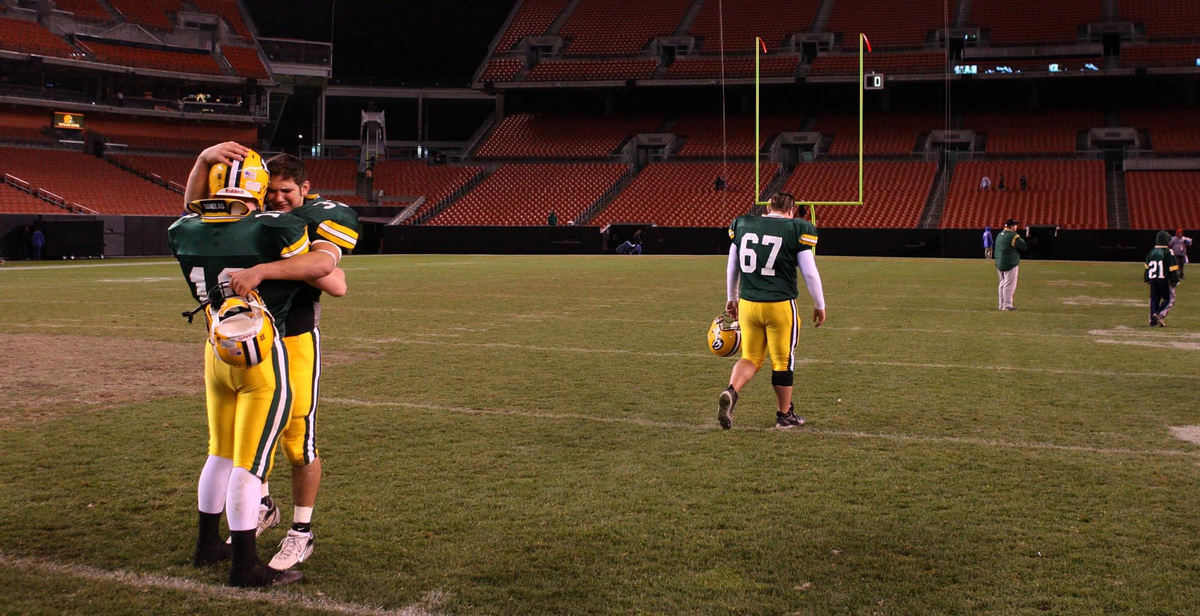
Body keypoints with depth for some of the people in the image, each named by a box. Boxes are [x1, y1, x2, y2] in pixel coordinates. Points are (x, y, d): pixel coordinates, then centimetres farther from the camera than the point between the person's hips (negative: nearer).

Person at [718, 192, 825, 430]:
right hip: (780, 305, -3)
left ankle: (730, 392, -13)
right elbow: (810, 273, -4)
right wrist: (819, 306, 9)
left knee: (751, 357, 14)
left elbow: (732, 267, 14)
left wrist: (731, 298, 27)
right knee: (783, 361, 11)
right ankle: (784, 415, 23)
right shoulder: (797, 230, -5)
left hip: (747, 303, 4)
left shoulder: (742, 225, 7)